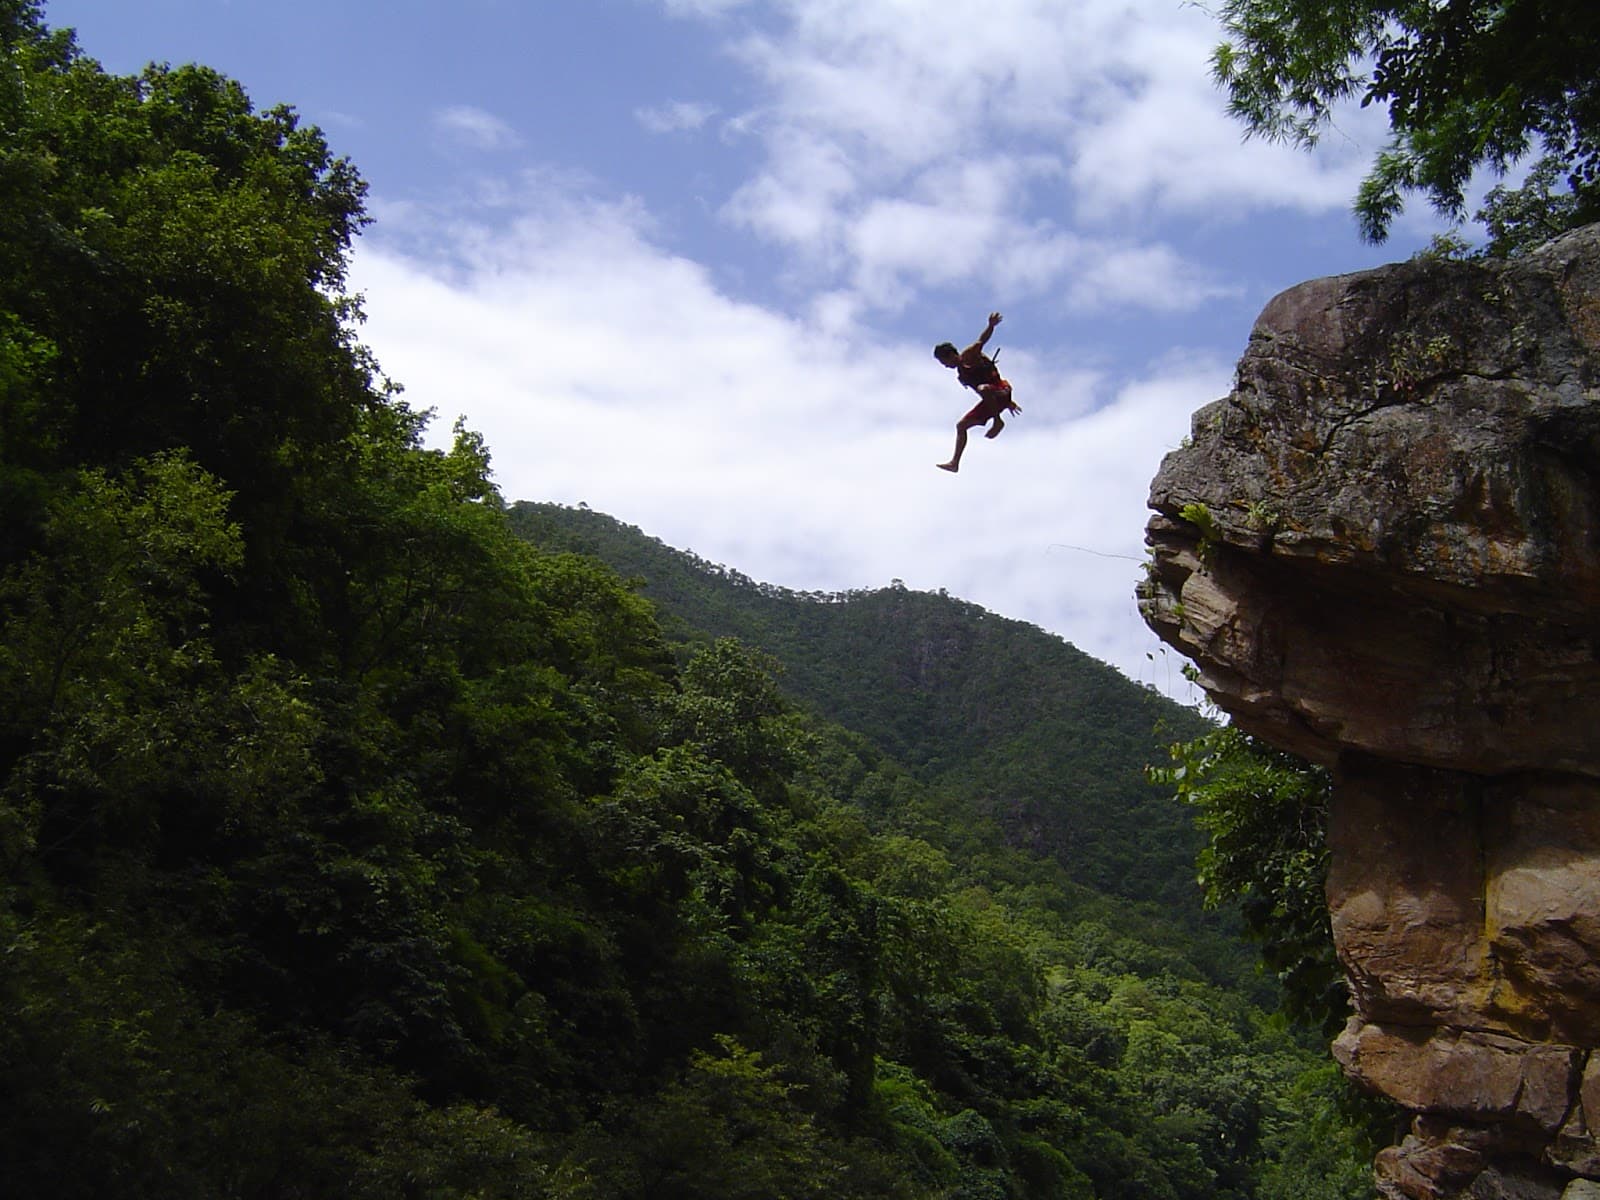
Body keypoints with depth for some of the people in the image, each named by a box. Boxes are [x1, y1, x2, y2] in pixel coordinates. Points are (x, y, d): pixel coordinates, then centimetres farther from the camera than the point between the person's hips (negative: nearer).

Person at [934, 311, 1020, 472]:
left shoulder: (968, 355, -3)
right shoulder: (961, 377, 19)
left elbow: (982, 340, -17)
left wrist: (991, 326, -39)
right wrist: (1006, 402, 23)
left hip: (1002, 390, -9)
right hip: (990, 400, 9)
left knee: (983, 389, -42)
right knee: (961, 425, 9)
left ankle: (998, 421, -23)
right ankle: (955, 463, 8)